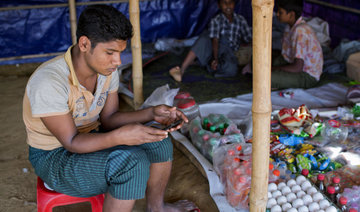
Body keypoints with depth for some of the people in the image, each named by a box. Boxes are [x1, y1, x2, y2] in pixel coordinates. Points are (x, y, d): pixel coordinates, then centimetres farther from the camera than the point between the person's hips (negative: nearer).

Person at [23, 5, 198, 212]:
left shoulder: (107, 70, -8)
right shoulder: (49, 82, -31)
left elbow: (109, 117, 0)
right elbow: (72, 142, -27)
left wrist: (152, 114, -15)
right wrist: (119, 136, -40)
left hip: (91, 136, 8)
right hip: (55, 156, -7)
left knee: (159, 142, -4)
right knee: (132, 163, -29)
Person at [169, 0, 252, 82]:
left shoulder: (241, 20, 5)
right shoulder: (215, 21, -3)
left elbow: (248, 40, 11)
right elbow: (215, 41, -17)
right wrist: (215, 59, -30)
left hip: (231, 55, 1)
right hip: (216, 51, -1)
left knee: (231, 70, -38)